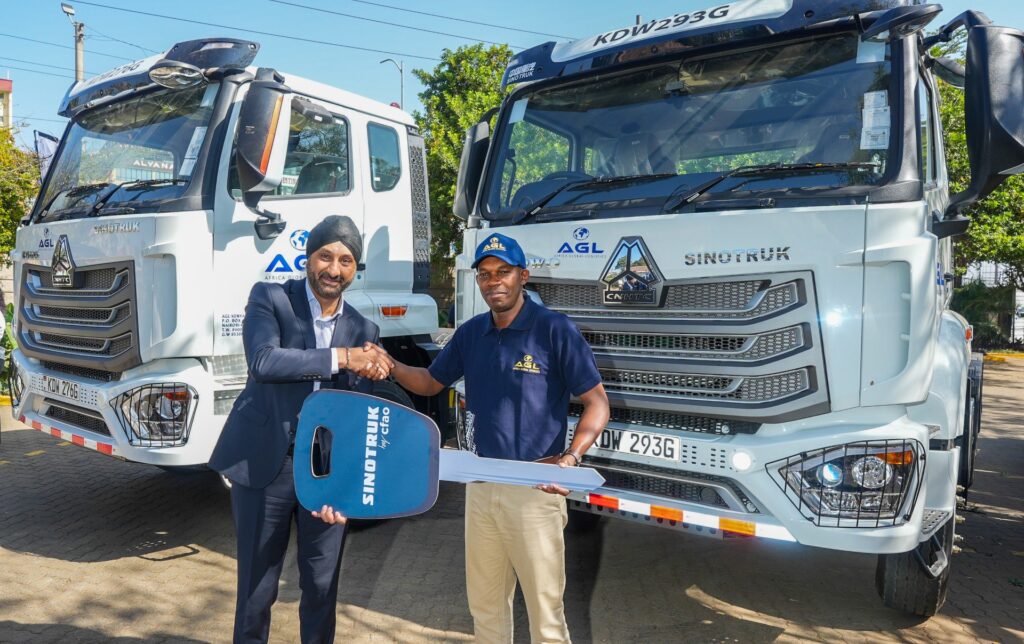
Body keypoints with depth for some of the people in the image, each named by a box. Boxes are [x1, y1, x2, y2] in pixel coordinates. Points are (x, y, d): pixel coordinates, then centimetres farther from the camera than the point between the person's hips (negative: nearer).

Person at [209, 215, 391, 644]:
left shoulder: (362, 330, 3)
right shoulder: (269, 299, -5)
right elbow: (262, 361, -24)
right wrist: (340, 357, -24)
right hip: (264, 465, -2)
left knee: (323, 587, 14)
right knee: (256, 587, 13)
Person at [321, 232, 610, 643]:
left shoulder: (555, 330, -11)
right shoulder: (470, 334, 7)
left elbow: (597, 403, -9)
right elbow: (430, 383, 18)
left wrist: (571, 458, -25)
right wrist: (390, 367, -1)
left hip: (534, 487, -5)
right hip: (480, 484, 6)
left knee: (544, 606, 6)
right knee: (484, 602, 19)